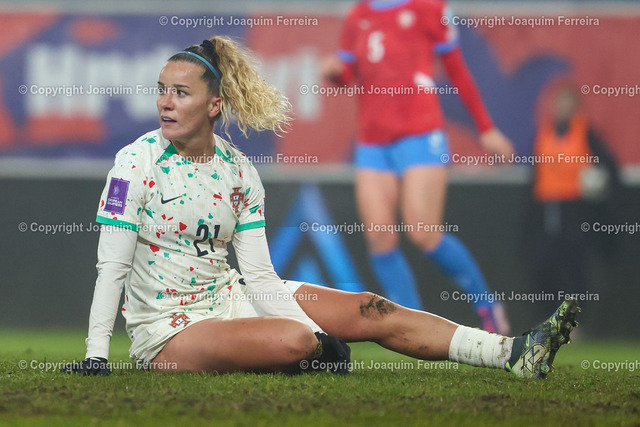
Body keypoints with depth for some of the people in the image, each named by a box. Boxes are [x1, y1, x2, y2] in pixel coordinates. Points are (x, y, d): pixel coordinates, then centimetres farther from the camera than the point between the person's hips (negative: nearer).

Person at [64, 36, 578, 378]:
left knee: (373, 312, -4)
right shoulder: (136, 161, -12)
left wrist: (314, 333, -14)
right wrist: (94, 357, -22)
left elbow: (259, 276, 0)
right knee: (294, 340, -32)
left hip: (229, 297, 6)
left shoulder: (237, 170, 2)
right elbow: (112, 265, -15)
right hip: (167, 329, -6)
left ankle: (515, 353, -4)